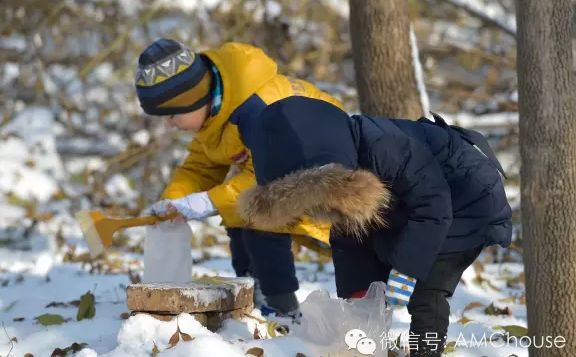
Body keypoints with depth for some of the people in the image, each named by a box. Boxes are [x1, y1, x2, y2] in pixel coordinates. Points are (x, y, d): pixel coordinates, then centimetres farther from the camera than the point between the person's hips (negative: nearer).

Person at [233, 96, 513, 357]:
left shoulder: (385, 149, -40)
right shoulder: (333, 169, -12)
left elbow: (433, 208, -32)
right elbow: (347, 239, -1)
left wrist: (407, 270, -30)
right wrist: (356, 291, -8)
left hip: (467, 202, -8)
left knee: (425, 295, -19)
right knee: (371, 289, 8)